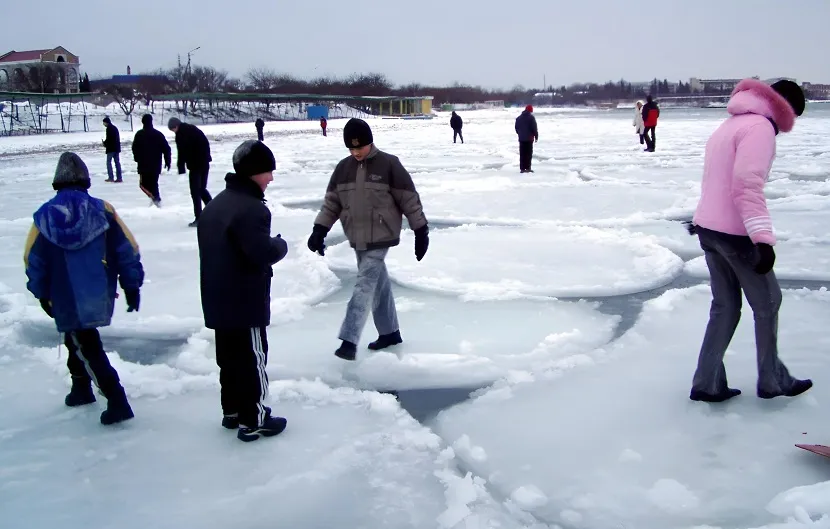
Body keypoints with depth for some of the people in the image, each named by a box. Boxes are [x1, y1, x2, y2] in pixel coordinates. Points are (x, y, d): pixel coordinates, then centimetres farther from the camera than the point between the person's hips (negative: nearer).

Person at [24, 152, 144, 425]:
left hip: (66, 299, -3)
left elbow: (33, 260, 2)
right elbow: (126, 250, -4)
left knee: (86, 347, 4)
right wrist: (131, 285, 6)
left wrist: (42, 294, 16)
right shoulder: (102, 210, -6)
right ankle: (81, 388, 38)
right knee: (78, 338, 26)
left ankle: (117, 401, -5)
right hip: (100, 295, 3)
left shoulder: (44, 216, -5)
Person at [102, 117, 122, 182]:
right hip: (117, 148, 8)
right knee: (117, 162, 6)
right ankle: (119, 178, 3)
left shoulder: (109, 128, -11)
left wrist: (104, 143, 0)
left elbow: (108, 139, -19)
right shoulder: (115, 128, 16)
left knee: (109, 162, -1)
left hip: (111, 148, -8)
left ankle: (110, 177, -6)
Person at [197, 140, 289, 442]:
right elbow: (263, 253, -29)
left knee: (230, 357, 19)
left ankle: (232, 411, 31)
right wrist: (281, 245, -7)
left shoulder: (217, 204, 12)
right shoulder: (251, 208, -21)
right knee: (253, 359, 1)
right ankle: (253, 421, 9)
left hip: (219, 299, 9)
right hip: (245, 301, -9)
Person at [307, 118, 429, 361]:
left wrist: (421, 231, -6)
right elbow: (331, 202, 11)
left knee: (364, 286, -11)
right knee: (379, 284, 15)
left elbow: (410, 199, -6)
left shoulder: (389, 164, -9)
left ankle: (349, 340, -13)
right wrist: (319, 230, 1)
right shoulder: (343, 167, 6)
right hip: (357, 239, 5)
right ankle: (389, 332, 28)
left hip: (380, 238, -5)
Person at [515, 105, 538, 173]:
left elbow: (516, 128, 14)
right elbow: (534, 128, -10)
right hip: (529, 138, -5)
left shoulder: (519, 118, 9)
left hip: (521, 138, 5)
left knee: (522, 154, 6)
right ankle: (527, 167, -5)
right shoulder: (531, 117, -9)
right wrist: (536, 136, 0)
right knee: (529, 153, -1)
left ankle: (522, 168, 4)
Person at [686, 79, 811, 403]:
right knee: (767, 303, 8)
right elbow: (748, 186, -24)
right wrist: (763, 239, -28)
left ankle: (707, 384, 15)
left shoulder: (731, 124, 17)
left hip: (709, 229, 9)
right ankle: (772, 381, 21)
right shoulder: (760, 126, -13)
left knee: (725, 306, 14)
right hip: (735, 233, -9)